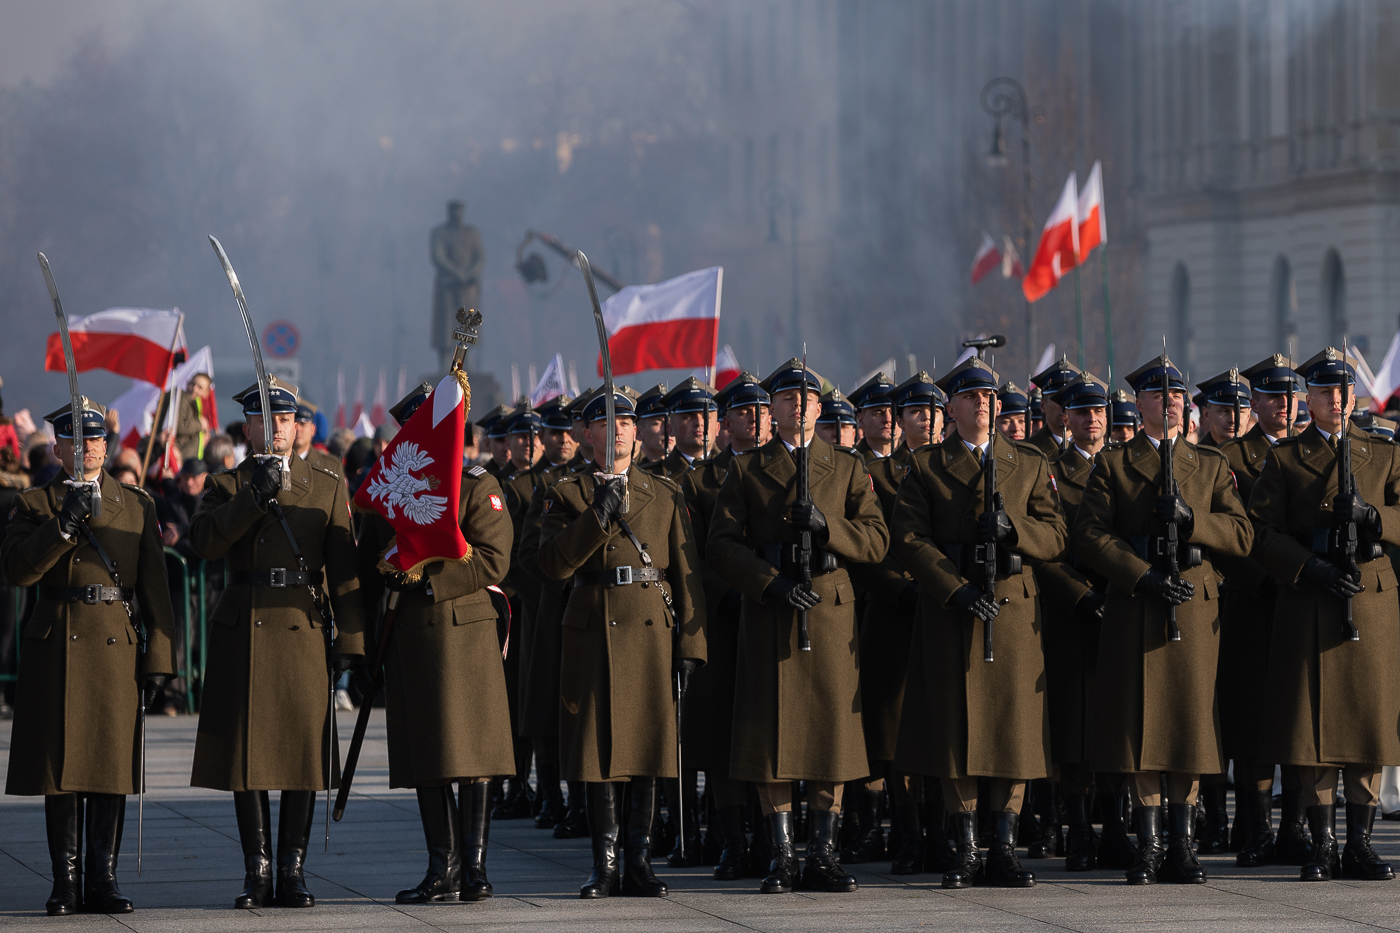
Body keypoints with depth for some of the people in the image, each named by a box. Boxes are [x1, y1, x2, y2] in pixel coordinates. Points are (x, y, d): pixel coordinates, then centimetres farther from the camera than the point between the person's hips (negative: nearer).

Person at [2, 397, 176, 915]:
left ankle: (103, 881, 5)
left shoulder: (137, 505, 12)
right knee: (62, 768, 0)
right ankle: (66, 882, 5)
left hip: (117, 645, 1)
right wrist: (63, 526, -19)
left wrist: (158, 654, 2)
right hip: (57, 648, -1)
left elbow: (154, 586, 9)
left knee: (111, 765, 0)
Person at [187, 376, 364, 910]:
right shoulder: (226, 487, 9)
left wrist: (350, 640, -1)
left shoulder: (328, 487, 11)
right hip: (244, 636, 0)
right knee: (246, 753, 0)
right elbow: (204, 541, -11)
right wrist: (255, 496, -20)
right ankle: (257, 874, 6)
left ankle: (293, 873, 6)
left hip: (304, 631, 0)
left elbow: (344, 569, 6)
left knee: (303, 752, -1)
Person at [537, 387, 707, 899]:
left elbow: (687, 573, 8)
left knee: (648, 743, 0)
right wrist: (597, 516, -17)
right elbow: (554, 563, -7)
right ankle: (605, 866, 2)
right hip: (594, 631, -1)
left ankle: (640, 863, 6)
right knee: (600, 747, -3)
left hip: (652, 628, 1)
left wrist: (691, 644, 0)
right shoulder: (566, 494, 8)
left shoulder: (665, 493, 12)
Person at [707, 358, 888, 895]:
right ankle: (781, 858, 3)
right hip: (768, 613, -1)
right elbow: (721, 545, 1)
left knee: (831, 733, -1)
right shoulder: (746, 470, 9)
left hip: (831, 610, 1)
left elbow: (876, 541, 3)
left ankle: (822, 857, 5)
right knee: (771, 738, -3)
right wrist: (772, 583, -12)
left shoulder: (847, 469, 12)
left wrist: (825, 524, -14)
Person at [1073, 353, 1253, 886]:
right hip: (1135, 610, -2)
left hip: (1195, 607, 2)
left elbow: (1241, 537, 6)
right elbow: (1090, 538, -2)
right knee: (1141, 726, -3)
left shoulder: (1210, 466, 15)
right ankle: (1149, 847, 2)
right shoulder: (1111, 466, 8)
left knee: (1189, 721, 0)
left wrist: (1191, 519, -11)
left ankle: (1183, 846, 6)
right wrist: (1145, 577, -14)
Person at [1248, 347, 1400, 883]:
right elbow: (1261, 532, 0)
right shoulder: (1284, 459, 8)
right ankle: (1322, 847, 2)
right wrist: (1311, 567, -14)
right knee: (1314, 726, -3)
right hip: (1309, 607, -2)